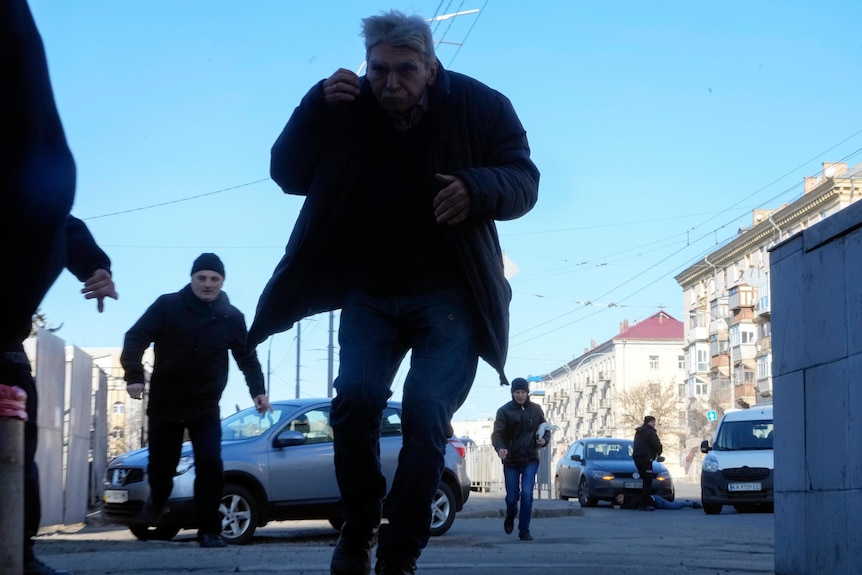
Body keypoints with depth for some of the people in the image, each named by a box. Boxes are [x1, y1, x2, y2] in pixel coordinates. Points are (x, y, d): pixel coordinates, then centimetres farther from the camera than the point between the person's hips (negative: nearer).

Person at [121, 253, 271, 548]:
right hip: (165, 403, -1)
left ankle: (209, 529, -6)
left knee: (210, 464, -12)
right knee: (161, 464, 7)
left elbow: (247, 356, 7)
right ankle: (156, 501, 41)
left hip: (205, 406, 1)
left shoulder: (231, 317, 1)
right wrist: (134, 375, -23)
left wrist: (258, 390, -6)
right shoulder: (167, 306, -7)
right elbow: (136, 338, -9)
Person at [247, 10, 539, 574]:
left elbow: (524, 182, -8)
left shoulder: (480, 106, -9)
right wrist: (316, 107, -19)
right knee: (356, 397, -19)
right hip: (369, 293, 2)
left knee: (427, 414, -17)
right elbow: (288, 175, -2)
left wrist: (479, 188, -31)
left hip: (448, 295, -2)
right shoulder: (345, 108, -5)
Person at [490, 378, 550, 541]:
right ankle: (510, 517, 39)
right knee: (512, 497, 6)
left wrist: (544, 440, -6)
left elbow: (545, 429, 16)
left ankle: (524, 530, -1)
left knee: (527, 494, -11)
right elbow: (497, 434, -12)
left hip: (531, 460, 1)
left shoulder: (536, 409, 4)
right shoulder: (504, 411, -5)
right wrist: (500, 448, -32)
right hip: (511, 460, -1)